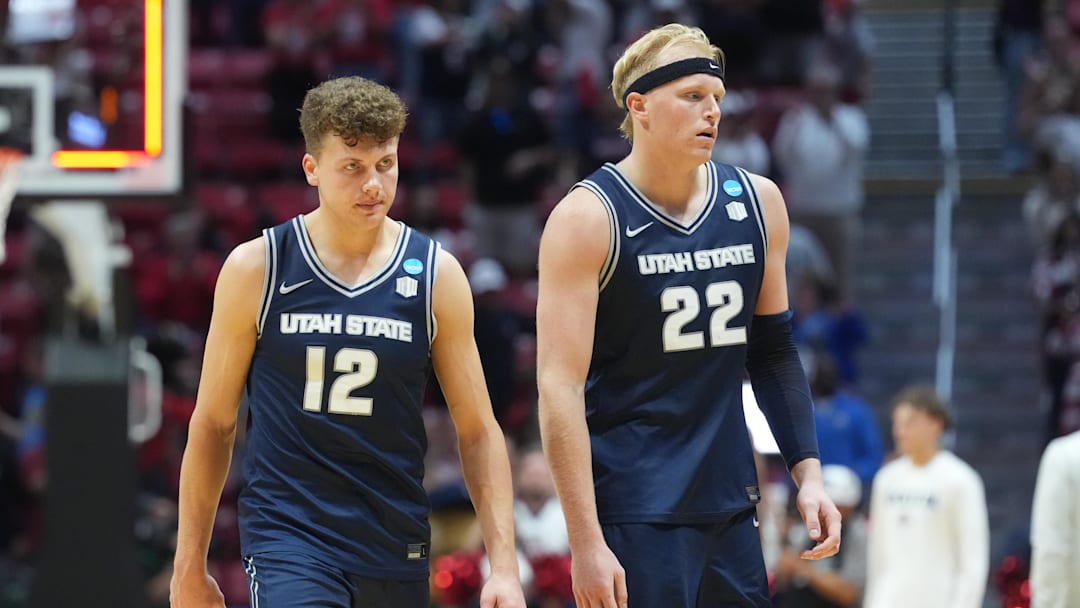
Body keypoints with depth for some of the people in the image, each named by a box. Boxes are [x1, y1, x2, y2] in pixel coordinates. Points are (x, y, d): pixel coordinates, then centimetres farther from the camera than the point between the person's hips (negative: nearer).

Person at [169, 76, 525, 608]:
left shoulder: (437, 276, 2)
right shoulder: (256, 269, -2)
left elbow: (478, 431, 5)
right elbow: (213, 422, 6)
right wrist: (190, 565, 7)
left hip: (396, 545, 3)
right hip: (286, 536, -3)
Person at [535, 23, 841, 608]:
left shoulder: (757, 203, 8)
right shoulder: (588, 218, -9)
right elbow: (560, 387, -14)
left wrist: (807, 473, 9)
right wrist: (586, 542, -20)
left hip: (730, 506, 6)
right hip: (633, 514, -6)